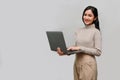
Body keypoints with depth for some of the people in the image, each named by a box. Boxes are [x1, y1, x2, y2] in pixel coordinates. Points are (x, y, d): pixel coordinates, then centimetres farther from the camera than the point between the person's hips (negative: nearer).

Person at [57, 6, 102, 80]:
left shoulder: (96, 32, -6)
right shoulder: (79, 31, 10)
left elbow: (98, 52, -11)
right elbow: (76, 48, 12)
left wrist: (80, 48, -16)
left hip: (88, 64, -5)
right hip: (77, 63, 5)